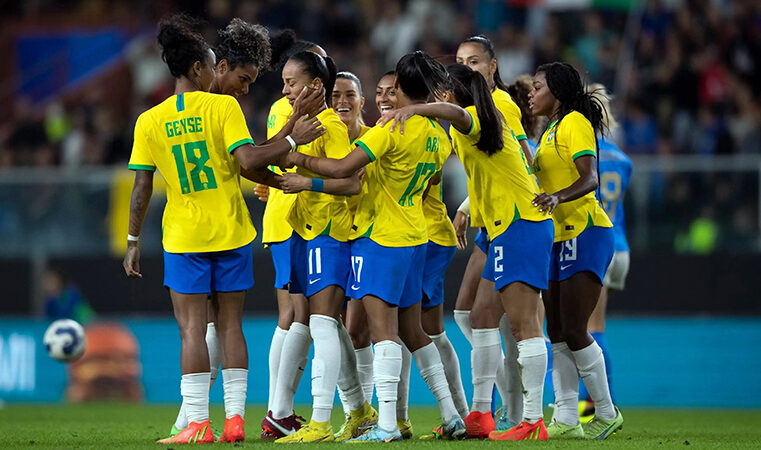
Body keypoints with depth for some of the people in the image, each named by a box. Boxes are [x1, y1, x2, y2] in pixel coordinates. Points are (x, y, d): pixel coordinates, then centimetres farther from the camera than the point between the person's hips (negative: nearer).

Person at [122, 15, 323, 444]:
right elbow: (247, 160, -18)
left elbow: (141, 188, 0)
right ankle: (235, 418, 8)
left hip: (184, 236, 0)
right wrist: (294, 139, -9)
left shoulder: (150, 121, -1)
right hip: (231, 232, 0)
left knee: (193, 329, 0)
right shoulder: (223, 106, -6)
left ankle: (198, 424, -7)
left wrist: (133, 242, 7)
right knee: (230, 325, 9)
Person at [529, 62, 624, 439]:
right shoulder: (549, 134, 21)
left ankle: (607, 412, 1)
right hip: (560, 238, 9)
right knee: (557, 333, 2)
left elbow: (589, 178, -20)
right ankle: (566, 420, 1)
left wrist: (557, 197, -37)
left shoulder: (575, 123, -7)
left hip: (585, 232, -9)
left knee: (574, 331, -11)